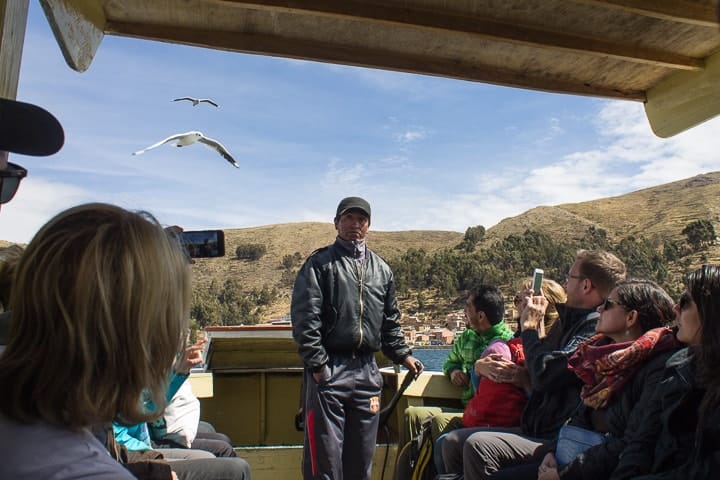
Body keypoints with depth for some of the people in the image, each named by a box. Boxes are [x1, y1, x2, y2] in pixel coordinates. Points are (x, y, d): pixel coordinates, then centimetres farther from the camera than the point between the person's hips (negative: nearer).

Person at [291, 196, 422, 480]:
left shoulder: (381, 269, 15)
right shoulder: (320, 263, 0)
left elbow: (390, 320, 21)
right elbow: (305, 317, -8)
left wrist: (402, 354, 12)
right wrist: (317, 364, -13)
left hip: (367, 371, 5)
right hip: (328, 369, -4)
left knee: (362, 456, 13)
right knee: (325, 453, -1)